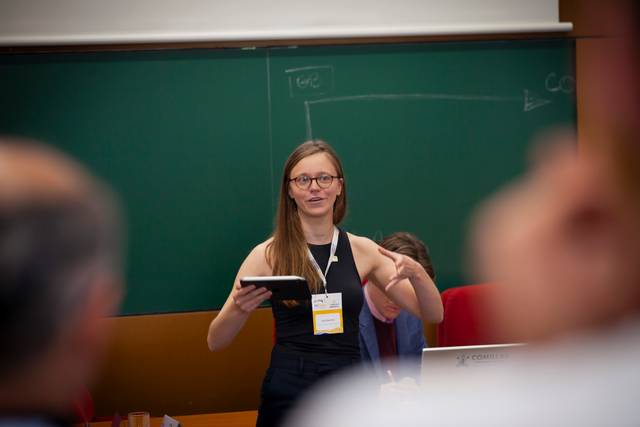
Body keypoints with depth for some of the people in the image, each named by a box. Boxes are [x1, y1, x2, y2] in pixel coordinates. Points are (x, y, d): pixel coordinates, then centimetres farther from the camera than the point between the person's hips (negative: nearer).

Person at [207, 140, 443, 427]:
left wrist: (416, 273, -12)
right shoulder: (269, 255, 1)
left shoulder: (363, 251, 8)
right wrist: (239, 308, -22)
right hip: (289, 391, -2)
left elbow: (433, 315, 9)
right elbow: (216, 342, 0)